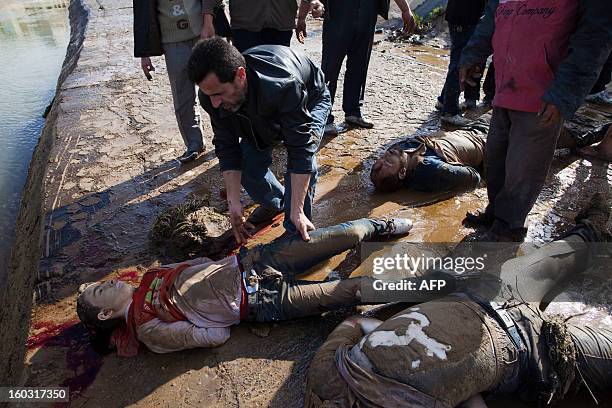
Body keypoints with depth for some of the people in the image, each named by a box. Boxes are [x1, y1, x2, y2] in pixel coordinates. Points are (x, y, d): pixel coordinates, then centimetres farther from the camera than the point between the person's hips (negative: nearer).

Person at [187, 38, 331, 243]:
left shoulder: (284, 85, -47)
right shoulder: (212, 95, -29)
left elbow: (300, 148, -44)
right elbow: (226, 147, -21)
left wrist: (297, 211, -43)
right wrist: (234, 202, -25)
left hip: (309, 101, -5)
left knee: (303, 160, -27)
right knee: (247, 160, -8)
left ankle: (296, 234, -8)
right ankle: (275, 203, 23)